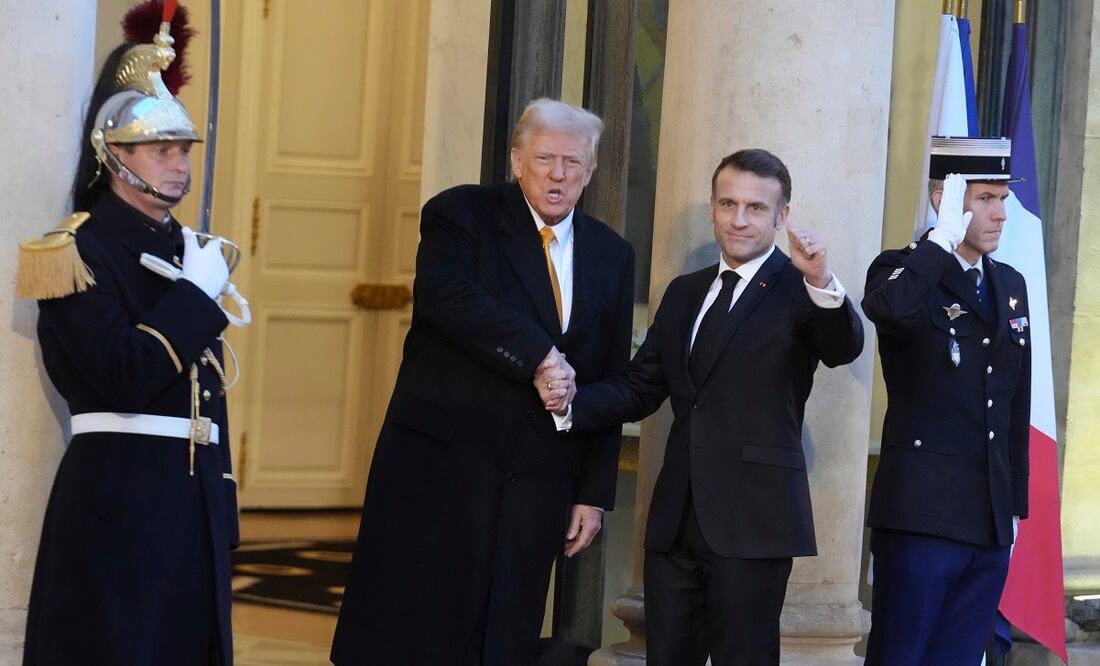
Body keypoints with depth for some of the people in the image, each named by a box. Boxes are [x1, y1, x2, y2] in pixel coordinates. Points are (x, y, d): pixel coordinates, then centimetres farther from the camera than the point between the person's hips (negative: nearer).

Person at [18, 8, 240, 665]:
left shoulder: (185, 247, 16)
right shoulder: (83, 252, -9)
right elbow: (128, 378, -21)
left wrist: (220, 502, 15)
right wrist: (197, 293, -14)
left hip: (195, 489, 8)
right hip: (119, 494, -8)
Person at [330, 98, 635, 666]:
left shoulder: (612, 256, 12)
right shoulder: (460, 214, 1)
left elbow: (610, 385, 13)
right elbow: (447, 296, -20)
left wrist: (595, 493, 8)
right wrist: (539, 355, -24)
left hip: (536, 483, 4)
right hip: (440, 463, -3)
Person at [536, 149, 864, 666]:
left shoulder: (797, 289, -4)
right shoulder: (684, 292, 16)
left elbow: (843, 349, -22)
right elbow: (641, 388, 15)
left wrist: (821, 281, -41)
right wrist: (572, 400, -4)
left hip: (752, 521, -6)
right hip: (676, 520, 6)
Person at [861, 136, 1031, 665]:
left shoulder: (1010, 285, 15)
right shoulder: (905, 271, -5)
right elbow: (885, 309, -32)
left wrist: (1015, 504, 17)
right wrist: (944, 238, -20)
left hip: (991, 523, 6)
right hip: (923, 517, -6)